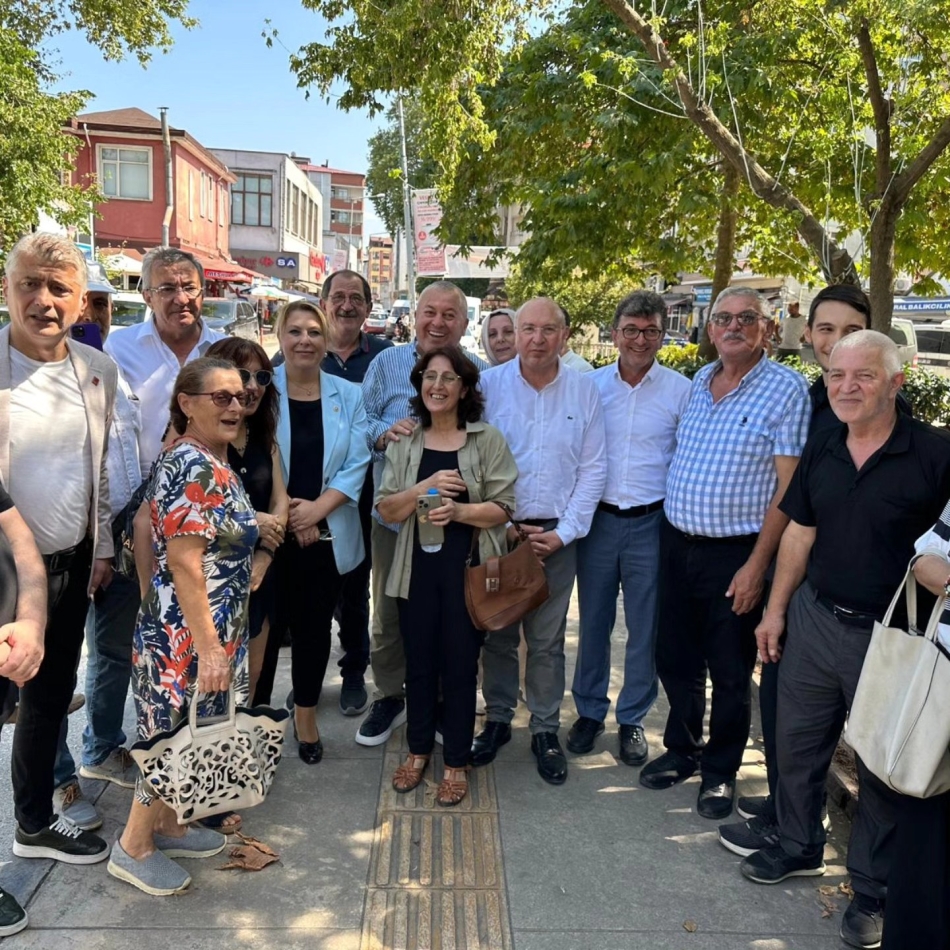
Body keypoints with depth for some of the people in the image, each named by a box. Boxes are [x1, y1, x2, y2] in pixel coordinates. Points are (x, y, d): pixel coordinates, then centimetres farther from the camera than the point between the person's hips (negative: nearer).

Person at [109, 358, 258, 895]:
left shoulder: (216, 464, 9)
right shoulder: (192, 466, -21)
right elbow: (186, 565, -24)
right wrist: (208, 647, -23)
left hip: (215, 629, 9)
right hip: (186, 634, -9)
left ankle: (166, 826, 36)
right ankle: (134, 847, 22)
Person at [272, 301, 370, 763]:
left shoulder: (349, 394, 4)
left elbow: (357, 464, -2)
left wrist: (318, 507, -14)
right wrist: (285, 514, -10)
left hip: (329, 534, 2)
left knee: (315, 625, 11)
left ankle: (306, 712, 30)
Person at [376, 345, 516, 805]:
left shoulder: (488, 440, -3)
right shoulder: (404, 442, 5)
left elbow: (502, 508, -5)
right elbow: (387, 510, 0)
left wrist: (458, 510, -22)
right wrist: (426, 487, -16)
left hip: (467, 569, -2)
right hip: (417, 568, 3)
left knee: (459, 664, 6)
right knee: (419, 661, 13)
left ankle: (456, 762, 23)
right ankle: (418, 749, 33)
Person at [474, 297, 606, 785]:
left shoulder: (584, 389, 0)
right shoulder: (489, 384, -3)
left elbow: (593, 468, 1)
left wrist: (563, 532, -5)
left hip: (557, 534, 0)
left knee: (547, 639, 9)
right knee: (497, 633, 11)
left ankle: (545, 730, 23)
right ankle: (497, 719, 28)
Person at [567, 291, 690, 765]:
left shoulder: (680, 390, -2)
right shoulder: (590, 385, 2)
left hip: (651, 524, -1)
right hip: (598, 519, 1)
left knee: (645, 627, 9)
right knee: (593, 621, 12)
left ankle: (632, 718, 26)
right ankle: (589, 711, 29)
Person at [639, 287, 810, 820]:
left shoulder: (786, 388, -10)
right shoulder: (698, 382, 9)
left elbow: (788, 487, -13)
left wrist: (757, 565, -16)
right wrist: (668, 533, 11)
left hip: (734, 553, -5)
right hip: (677, 545, 6)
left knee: (731, 673, 9)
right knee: (676, 659, 17)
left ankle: (721, 771, 28)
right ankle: (682, 750, 37)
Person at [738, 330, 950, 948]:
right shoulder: (821, 450, 3)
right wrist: (776, 610, 10)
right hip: (815, 619, 5)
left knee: (883, 766, 12)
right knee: (796, 742, 17)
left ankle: (872, 888, 32)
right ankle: (799, 847, 40)